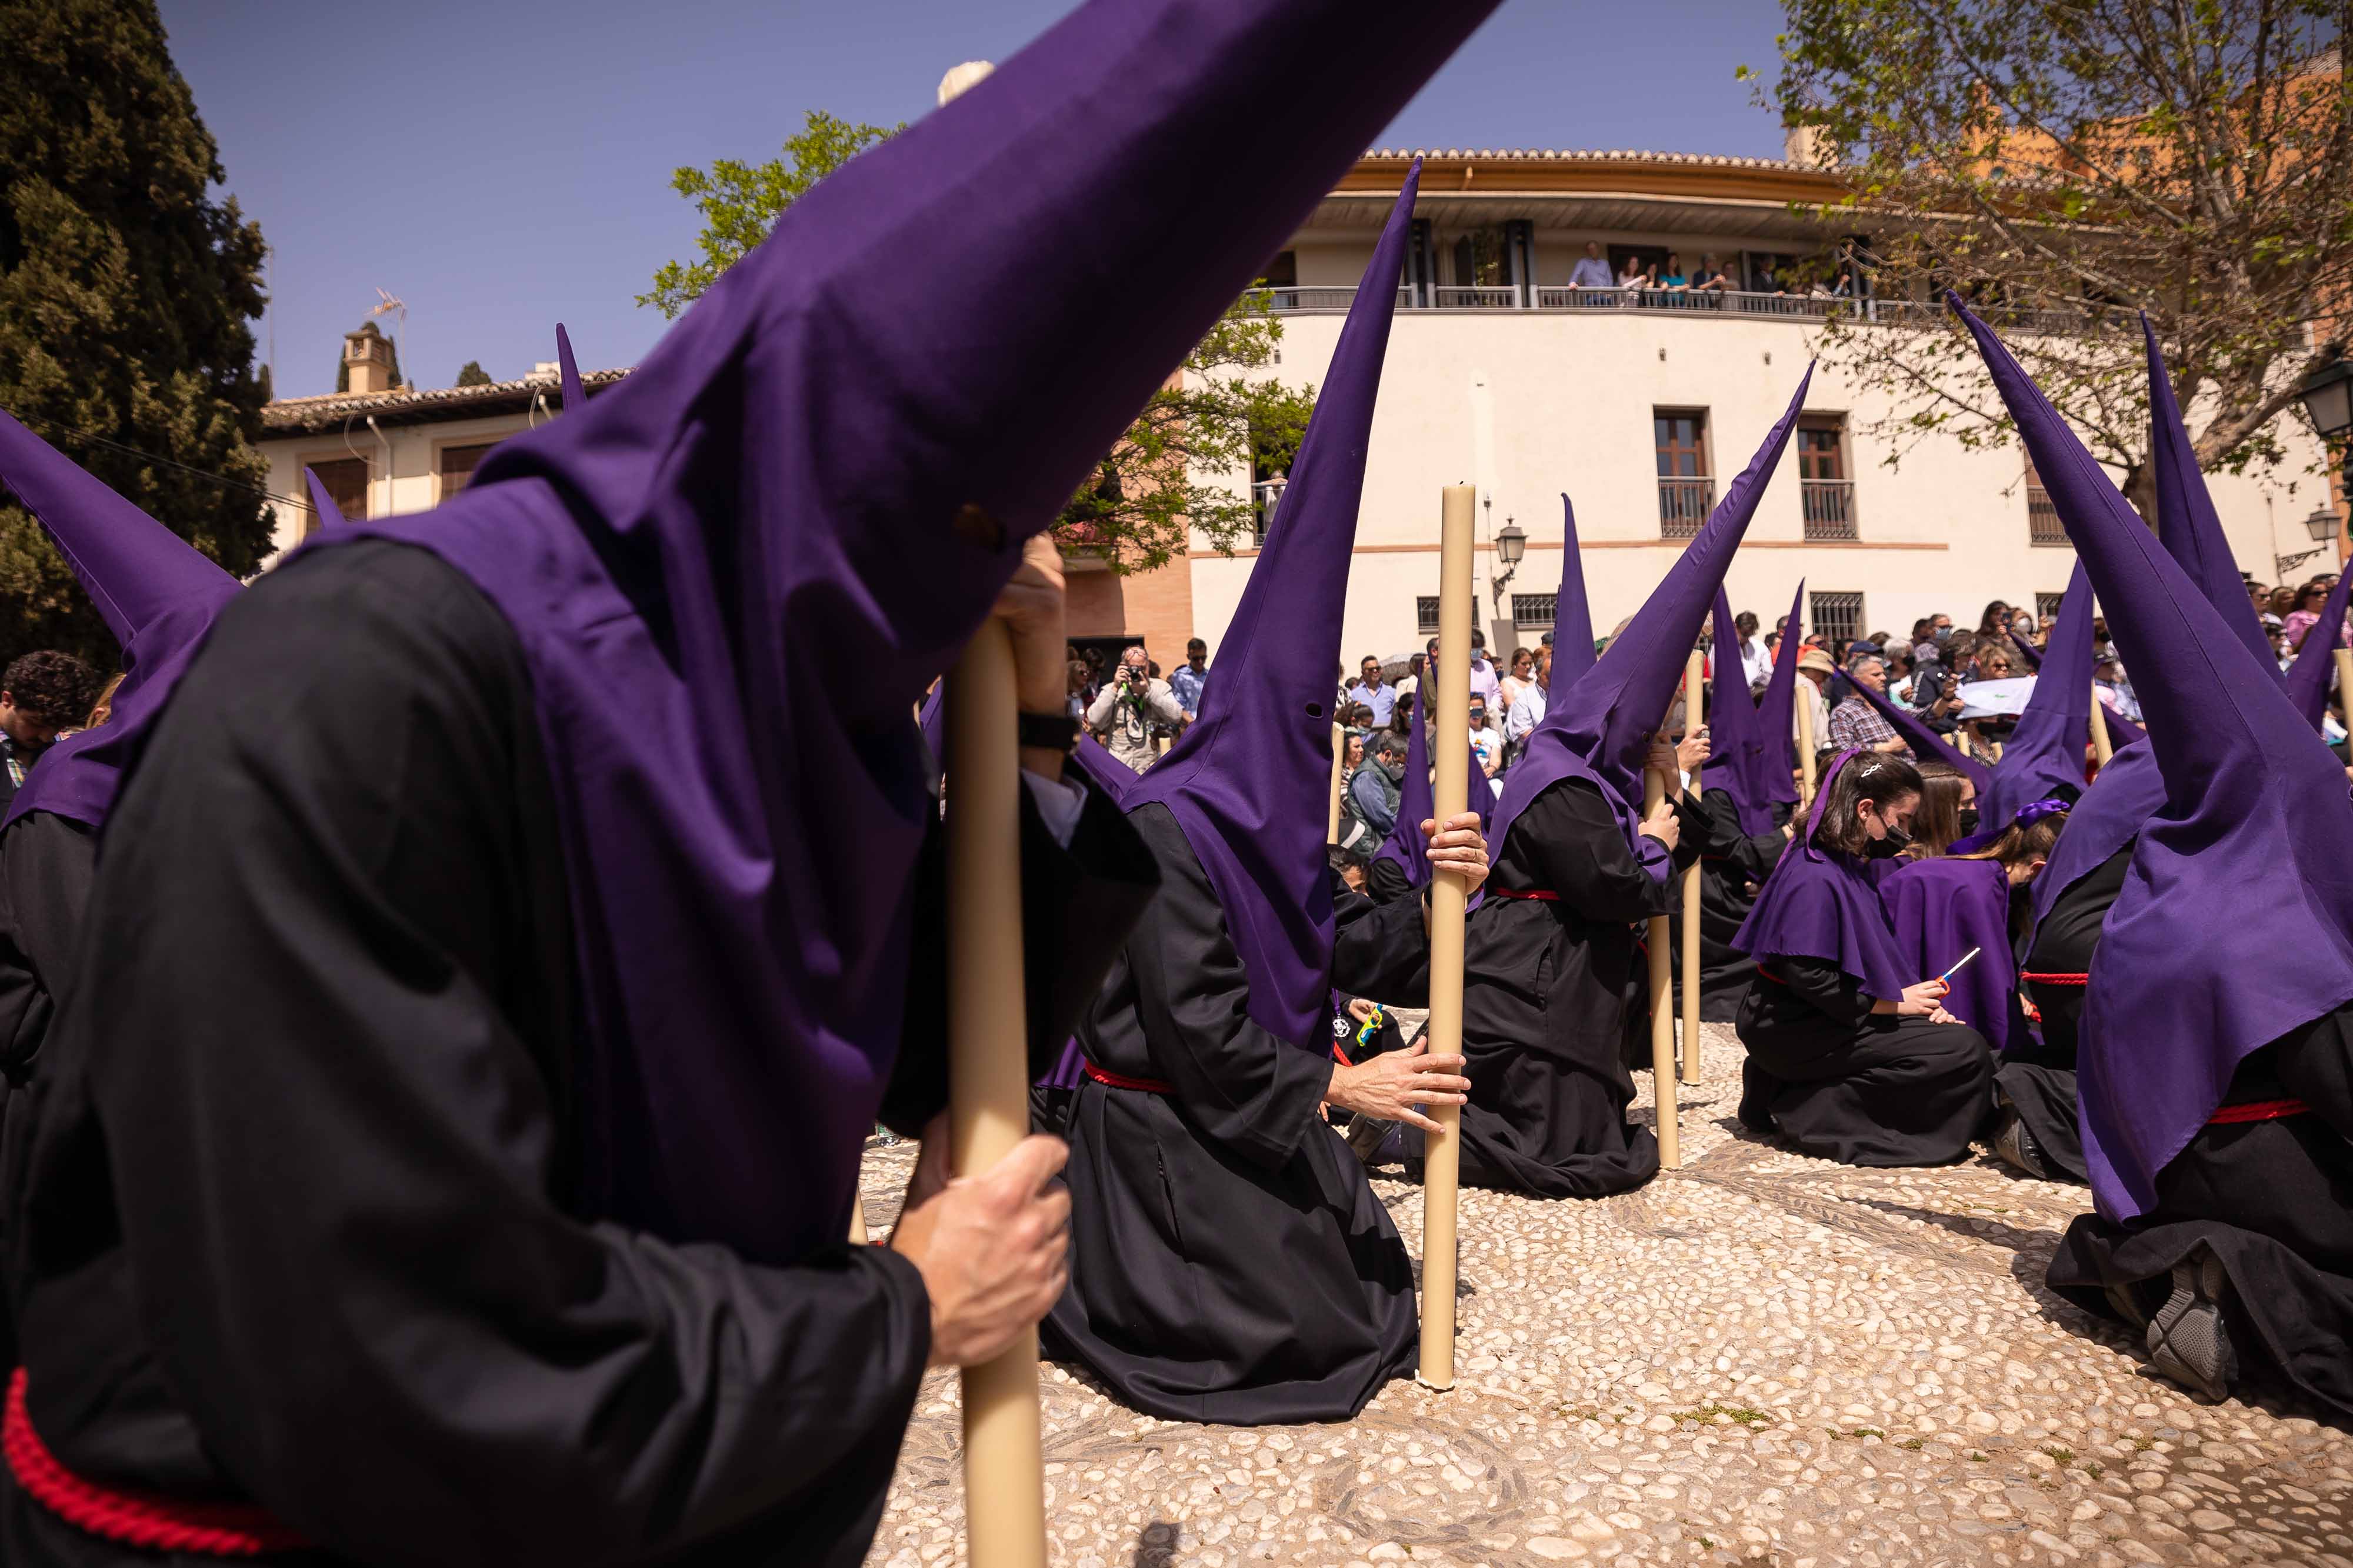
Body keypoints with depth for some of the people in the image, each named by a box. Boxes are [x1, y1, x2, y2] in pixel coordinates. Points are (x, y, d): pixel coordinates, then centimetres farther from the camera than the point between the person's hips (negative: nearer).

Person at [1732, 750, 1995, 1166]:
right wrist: (1894, 1003, -15)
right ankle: (1802, 1109, -12)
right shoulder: (1816, 878, -19)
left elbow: (1869, 958, 16)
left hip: (1823, 1020, 10)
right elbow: (1808, 977, -24)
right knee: (1966, 1052, -14)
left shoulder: (1848, 868, 13)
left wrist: (1915, 997, -2)